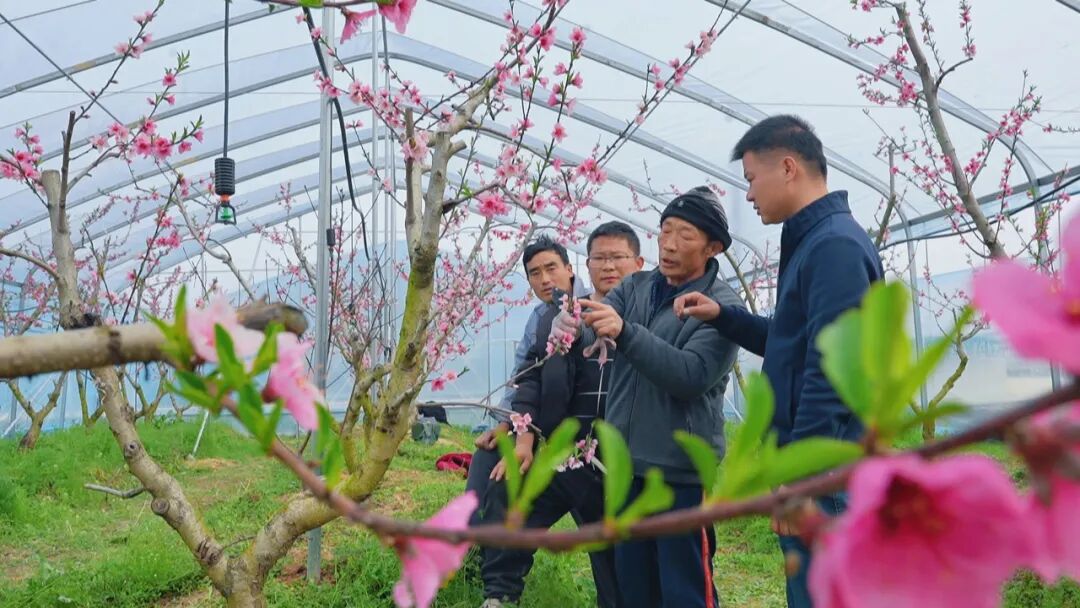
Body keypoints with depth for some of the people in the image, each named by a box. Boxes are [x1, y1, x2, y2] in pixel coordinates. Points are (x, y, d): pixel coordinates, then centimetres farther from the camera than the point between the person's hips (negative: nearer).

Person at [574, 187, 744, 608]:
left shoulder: (722, 305, -10)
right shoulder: (635, 287, 8)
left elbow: (692, 376, -22)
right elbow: (592, 328, -8)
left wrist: (625, 332, -32)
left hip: (682, 468, -6)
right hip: (626, 462, 6)